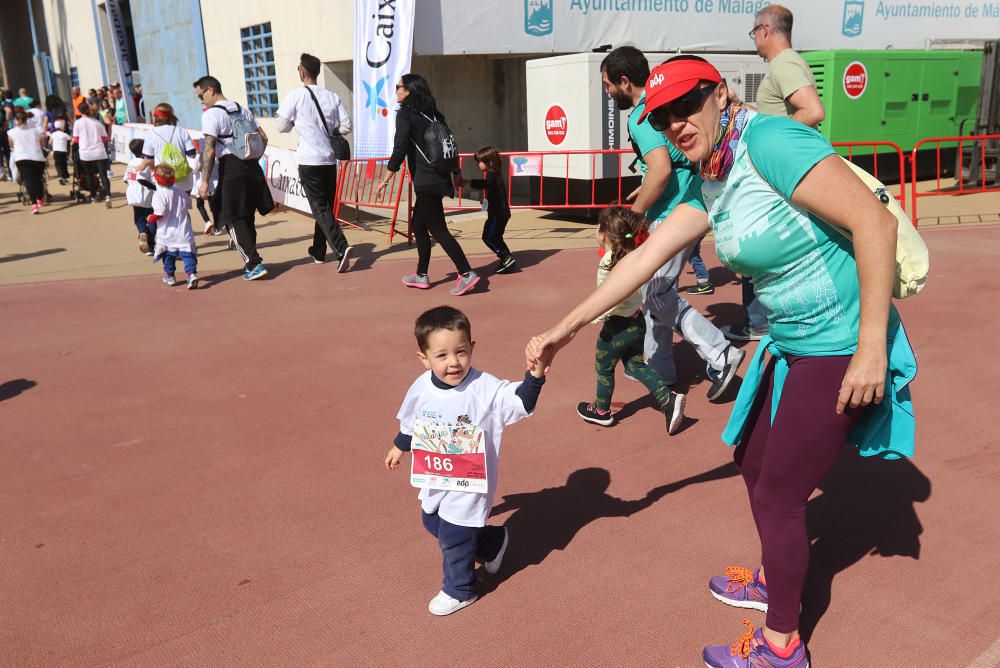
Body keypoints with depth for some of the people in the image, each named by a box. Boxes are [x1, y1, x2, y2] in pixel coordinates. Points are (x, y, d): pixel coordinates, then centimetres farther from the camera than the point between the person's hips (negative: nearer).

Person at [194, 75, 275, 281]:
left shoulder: (211, 114, -8)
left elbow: (209, 150, -14)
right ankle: (251, 261, 22)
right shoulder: (242, 109, 16)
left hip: (230, 168, -7)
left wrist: (205, 181, -13)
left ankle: (254, 263, -9)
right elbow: (263, 137, 17)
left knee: (233, 219, -1)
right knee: (247, 216, 16)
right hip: (251, 166, 7)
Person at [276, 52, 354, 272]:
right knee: (326, 206, 15)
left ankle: (341, 248, -22)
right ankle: (318, 251, 26)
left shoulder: (295, 96, -7)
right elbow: (346, 126, 4)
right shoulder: (332, 96, 4)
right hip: (329, 159, 5)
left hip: (309, 161, -4)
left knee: (320, 208, -4)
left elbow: (282, 127, -2)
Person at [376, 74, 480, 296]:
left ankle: (466, 273, -11)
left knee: (438, 230, -6)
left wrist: (387, 177, -13)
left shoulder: (405, 113, -7)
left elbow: (400, 148, -16)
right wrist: (456, 173, 25)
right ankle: (421, 276, 23)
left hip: (426, 182, -8)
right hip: (439, 178, 8)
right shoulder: (433, 114, 15)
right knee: (418, 226, 17)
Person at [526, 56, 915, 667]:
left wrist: (872, 346, -28)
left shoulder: (770, 141, -22)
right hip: (791, 345, 9)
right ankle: (775, 582, 49)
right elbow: (645, 258, 9)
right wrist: (567, 328, 11)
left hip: (841, 351, -9)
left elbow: (875, 221, -27)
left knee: (778, 495, 3)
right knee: (753, 463, 23)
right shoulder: (712, 184, 6)